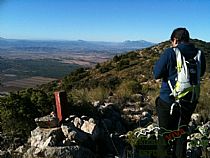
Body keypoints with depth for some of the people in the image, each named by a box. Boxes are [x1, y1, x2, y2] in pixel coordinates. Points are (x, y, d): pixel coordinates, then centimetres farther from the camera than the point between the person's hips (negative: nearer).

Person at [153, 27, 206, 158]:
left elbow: (157, 74, -13)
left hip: (168, 100, -4)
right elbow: (201, 73, 12)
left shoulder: (170, 53, -17)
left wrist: (159, 62, 1)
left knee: (166, 132, 13)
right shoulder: (200, 54, -4)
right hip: (190, 101, 4)